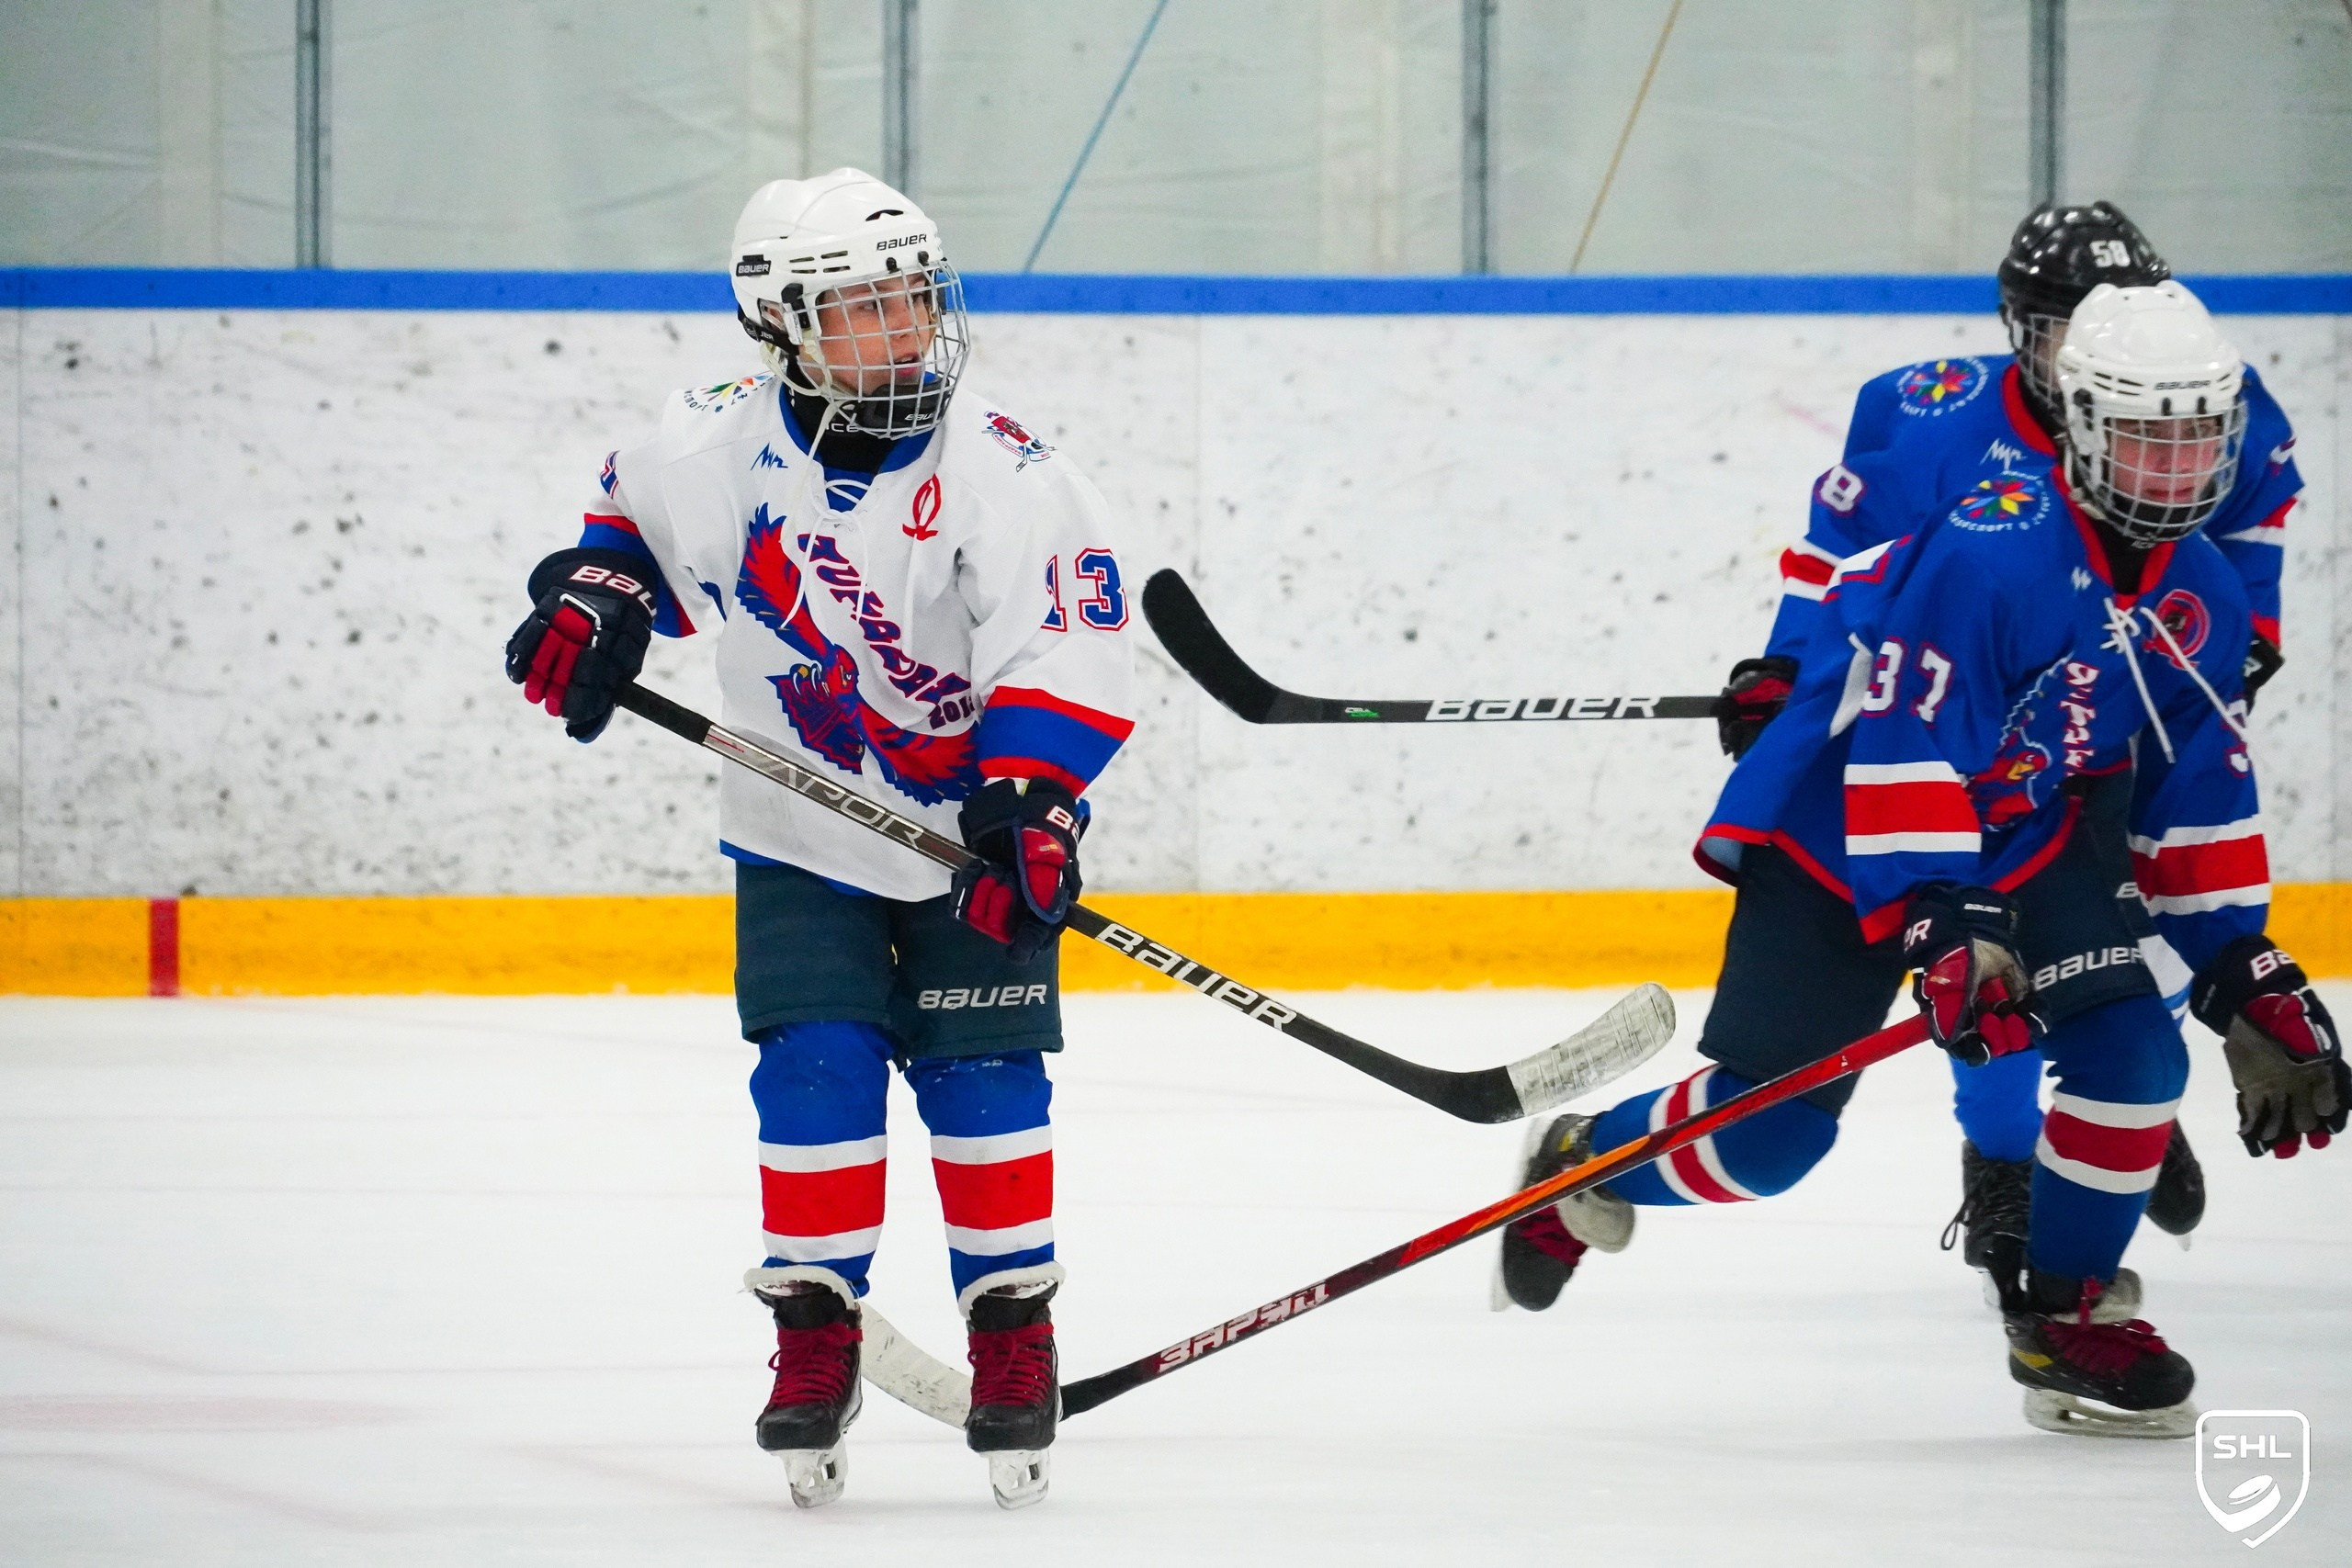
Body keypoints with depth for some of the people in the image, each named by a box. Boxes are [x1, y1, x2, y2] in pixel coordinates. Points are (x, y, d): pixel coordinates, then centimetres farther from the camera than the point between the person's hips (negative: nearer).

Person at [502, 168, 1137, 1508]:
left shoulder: (1003, 477, -20)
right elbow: (640, 519, 14)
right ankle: (816, 1334, 4)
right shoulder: (719, 446, -10)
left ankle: (1016, 1342, 9)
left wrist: (1026, 805, -36)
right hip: (802, 833, 2)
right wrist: (595, 600, -4)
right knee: (817, 1069, -8)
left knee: (982, 1075, -5)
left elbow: (1070, 658, -25)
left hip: (975, 831, -2)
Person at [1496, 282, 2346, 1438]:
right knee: (1768, 1132, -8)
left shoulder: (2203, 599, -3)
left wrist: (2243, 973, 1)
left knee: (2135, 1051, -13)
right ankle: (1580, 1169, 22)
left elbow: (2201, 800, 5)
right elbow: (1902, 743, -32)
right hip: (1838, 846, -7)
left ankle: (2063, 1318, 2)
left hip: (2022, 843, 7)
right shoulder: (1987, 548, -28)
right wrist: (1940, 923, -39)